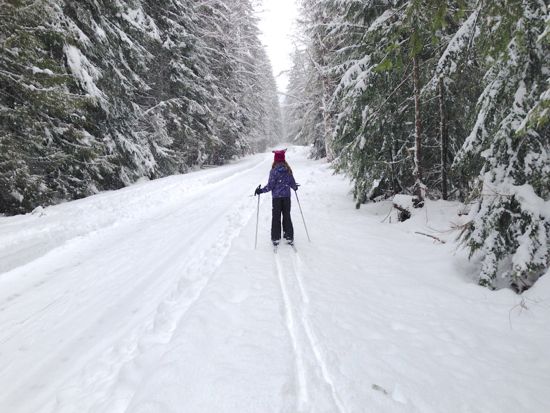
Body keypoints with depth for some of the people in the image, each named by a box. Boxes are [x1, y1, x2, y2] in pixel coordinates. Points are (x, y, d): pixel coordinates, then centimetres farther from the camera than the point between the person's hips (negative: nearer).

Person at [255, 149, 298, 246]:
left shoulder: (273, 171, -12)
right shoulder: (288, 170, -1)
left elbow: (270, 186, -13)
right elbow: (292, 183, 6)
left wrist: (261, 190, -2)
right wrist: (295, 187, 28)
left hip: (276, 197, -3)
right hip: (287, 196, 3)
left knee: (276, 217, 7)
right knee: (287, 216, 13)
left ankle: (276, 238, 10)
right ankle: (289, 237, 16)